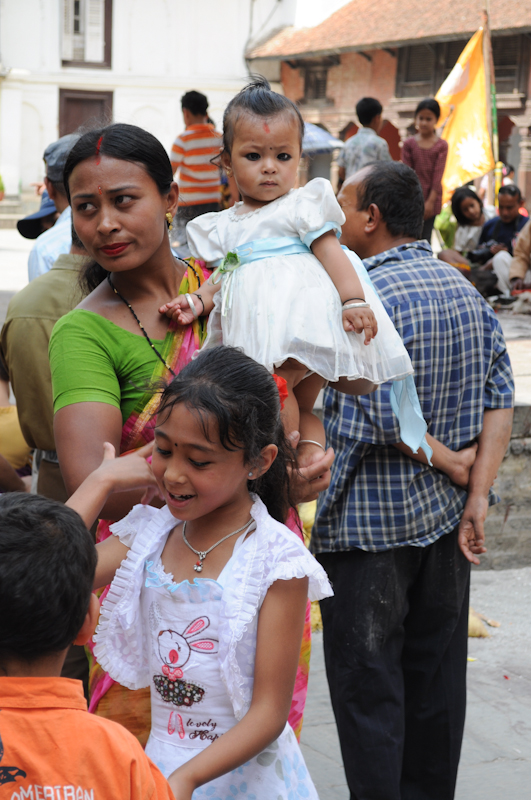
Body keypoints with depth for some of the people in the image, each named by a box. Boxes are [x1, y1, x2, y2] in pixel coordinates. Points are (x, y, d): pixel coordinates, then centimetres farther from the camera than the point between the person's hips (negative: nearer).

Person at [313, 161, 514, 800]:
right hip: (445, 517, 8)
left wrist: (455, 468, -6)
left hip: (369, 521, -8)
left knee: (367, 683, 3)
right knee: (436, 674, 16)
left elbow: (386, 423, -22)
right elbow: (499, 398, 1)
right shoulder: (464, 289, 6)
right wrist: (477, 496, -4)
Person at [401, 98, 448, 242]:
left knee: (425, 238, 2)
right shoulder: (409, 144, 3)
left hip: (431, 199, 0)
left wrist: (430, 201, -11)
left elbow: (438, 175, -4)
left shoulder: (441, 145, 2)